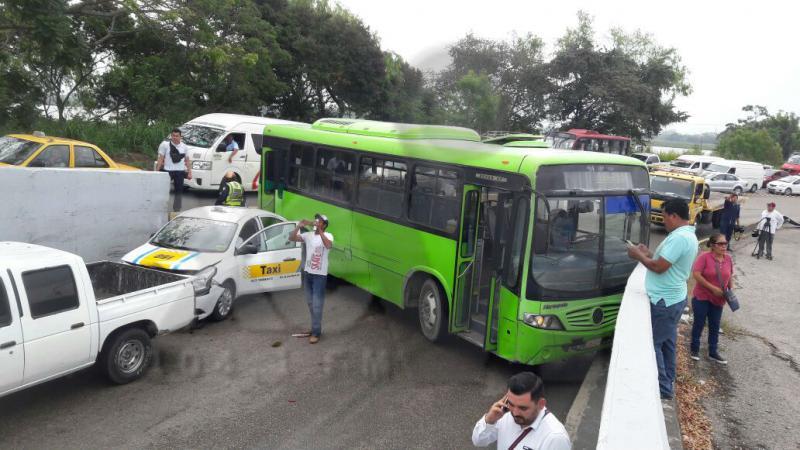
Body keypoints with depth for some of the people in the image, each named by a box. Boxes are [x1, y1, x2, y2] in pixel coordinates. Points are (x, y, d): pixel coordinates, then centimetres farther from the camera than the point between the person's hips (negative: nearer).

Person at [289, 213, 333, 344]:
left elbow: (329, 246, -34)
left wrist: (319, 230, -37)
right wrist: (299, 226, -22)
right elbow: (291, 238, -7)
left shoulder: (328, 235, -12)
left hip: (320, 275, -6)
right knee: (310, 303, 16)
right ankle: (316, 328, 30)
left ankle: (316, 332, 6)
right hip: (307, 273, 6)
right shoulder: (308, 235, 3)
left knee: (317, 305, -3)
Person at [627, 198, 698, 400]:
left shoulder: (679, 237, -23)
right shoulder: (688, 235, 12)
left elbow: (658, 267, -24)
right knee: (667, 342, 18)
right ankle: (667, 382, 29)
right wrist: (649, 254, 10)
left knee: (653, 343, -3)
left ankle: (662, 388, 4)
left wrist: (639, 255, -10)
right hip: (674, 298, 11)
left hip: (664, 301, -11)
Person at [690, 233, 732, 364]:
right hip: (701, 297, -5)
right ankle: (694, 349, 24)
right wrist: (713, 288, -22)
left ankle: (713, 352, 25)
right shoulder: (704, 257, -15)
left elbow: (729, 277, 14)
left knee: (715, 326, 13)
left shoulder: (728, 258, 1)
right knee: (699, 324, 7)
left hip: (718, 299, 5)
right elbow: (696, 274, -22)